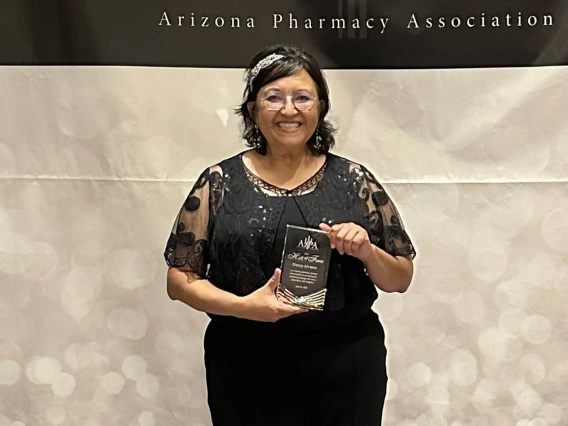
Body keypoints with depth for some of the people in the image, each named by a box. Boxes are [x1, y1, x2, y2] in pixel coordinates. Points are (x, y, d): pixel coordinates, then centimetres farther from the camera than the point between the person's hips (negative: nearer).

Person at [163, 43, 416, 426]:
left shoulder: (354, 180, 1)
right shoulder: (220, 183, -1)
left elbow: (401, 279, 5)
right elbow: (180, 279, 0)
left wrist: (366, 252, -14)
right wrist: (243, 306, -16)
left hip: (346, 369, 1)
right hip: (247, 370, -1)